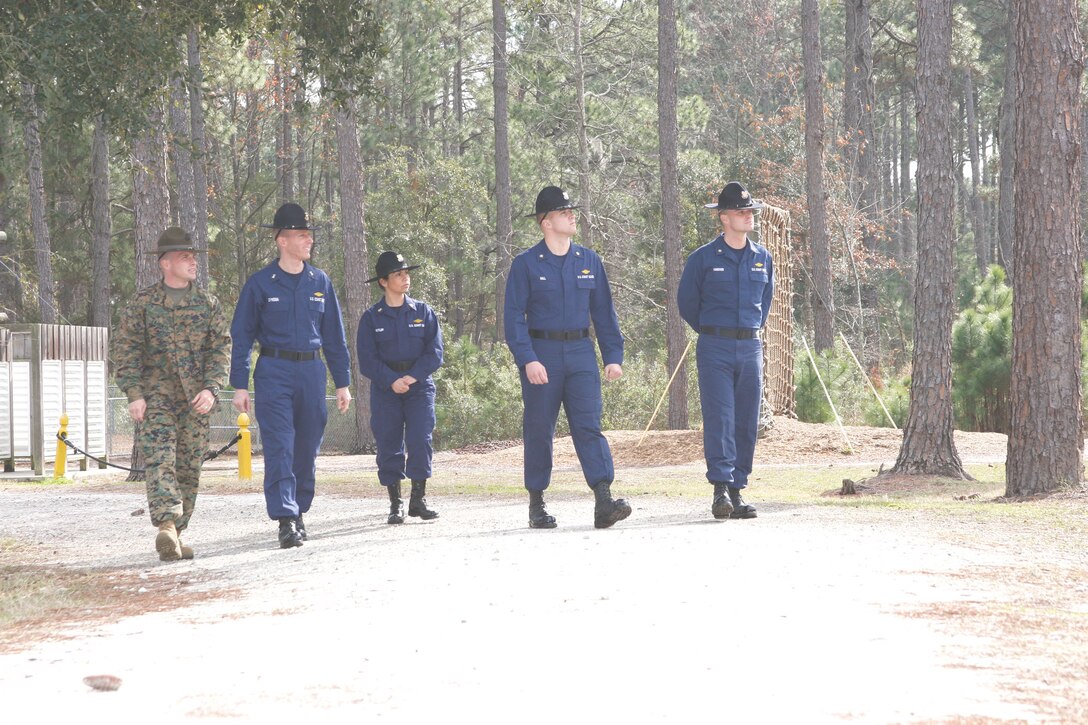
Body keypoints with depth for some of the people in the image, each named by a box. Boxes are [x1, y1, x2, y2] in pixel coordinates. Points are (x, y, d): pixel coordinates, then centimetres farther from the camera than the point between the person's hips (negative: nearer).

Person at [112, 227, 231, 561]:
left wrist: (211, 388, -9)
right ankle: (166, 527, -32)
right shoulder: (142, 303, 3)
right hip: (156, 395, -3)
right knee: (160, 459, -18)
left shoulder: (208, 304, 10)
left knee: (189, 467, 4)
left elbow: (221, 348, 6)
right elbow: (125, 351, 0)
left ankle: (177, 534, 14)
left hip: (196, 398, 3)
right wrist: (134, 394, -10)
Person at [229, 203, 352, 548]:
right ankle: (286, 521, -17)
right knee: (279, 447, -12)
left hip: (312, 371, 4)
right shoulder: (260, 284, -1)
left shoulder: (319, 282, 10)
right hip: (274, 373, -4)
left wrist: (343, 382, 11)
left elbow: (334, 335, 14)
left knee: (307, 448, 8)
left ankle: (299, 512, 22)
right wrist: (239, 385, -5)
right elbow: (241, 336, 1)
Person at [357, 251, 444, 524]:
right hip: (385, 390, 0)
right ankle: (395, 504, 6)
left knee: (420, 441, -12)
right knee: (388, 445, -1)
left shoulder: (423, 312, 6)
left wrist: (412, 377, -12)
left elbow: (434, 353, 1)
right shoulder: (371, 318, 3)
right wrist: (392, 380, -15)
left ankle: (419, 499, -3)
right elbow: (367, 360, -2)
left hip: (420, 387, 0)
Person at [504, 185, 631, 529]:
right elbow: (513, 316, -5)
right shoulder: (526, 264, -1)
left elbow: (604, 311, 14)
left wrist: (613, 356, 6)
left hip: (580, 352, 2)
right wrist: (528, 359, -16)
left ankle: (604, 502, -18)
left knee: (589, 425, -9)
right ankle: (536, 504, 14)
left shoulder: (589, 261, 10)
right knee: (539, 431, 3)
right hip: (542, 355, -2)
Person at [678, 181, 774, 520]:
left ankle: (737, 491, 9)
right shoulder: (703, 259, -2)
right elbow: (686, 302, 10)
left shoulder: (763, 259, 11)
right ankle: (721, 489, -19)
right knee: (719, 419, -14)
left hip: (751, 348, 4)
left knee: (747, 423, 3)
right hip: (715, 350, -4)